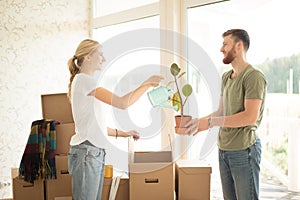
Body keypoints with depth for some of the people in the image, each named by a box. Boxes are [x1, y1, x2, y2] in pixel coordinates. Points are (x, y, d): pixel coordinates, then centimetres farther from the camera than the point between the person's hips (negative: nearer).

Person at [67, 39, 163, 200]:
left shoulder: (85, 81, 20)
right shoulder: (83, 79, -10)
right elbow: (122, 103, -18)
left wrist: (122, 133, 17)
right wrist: (147, 83, -9)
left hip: (96, 153, 10)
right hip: (86, 151, -10)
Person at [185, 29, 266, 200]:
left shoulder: (254, 77, -12)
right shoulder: (226, 77, 15)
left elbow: (250, 116, -21)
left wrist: (210, 122, -22)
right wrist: (200, 121, 0)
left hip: (243, 149, -8)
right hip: (224, 149, 8)